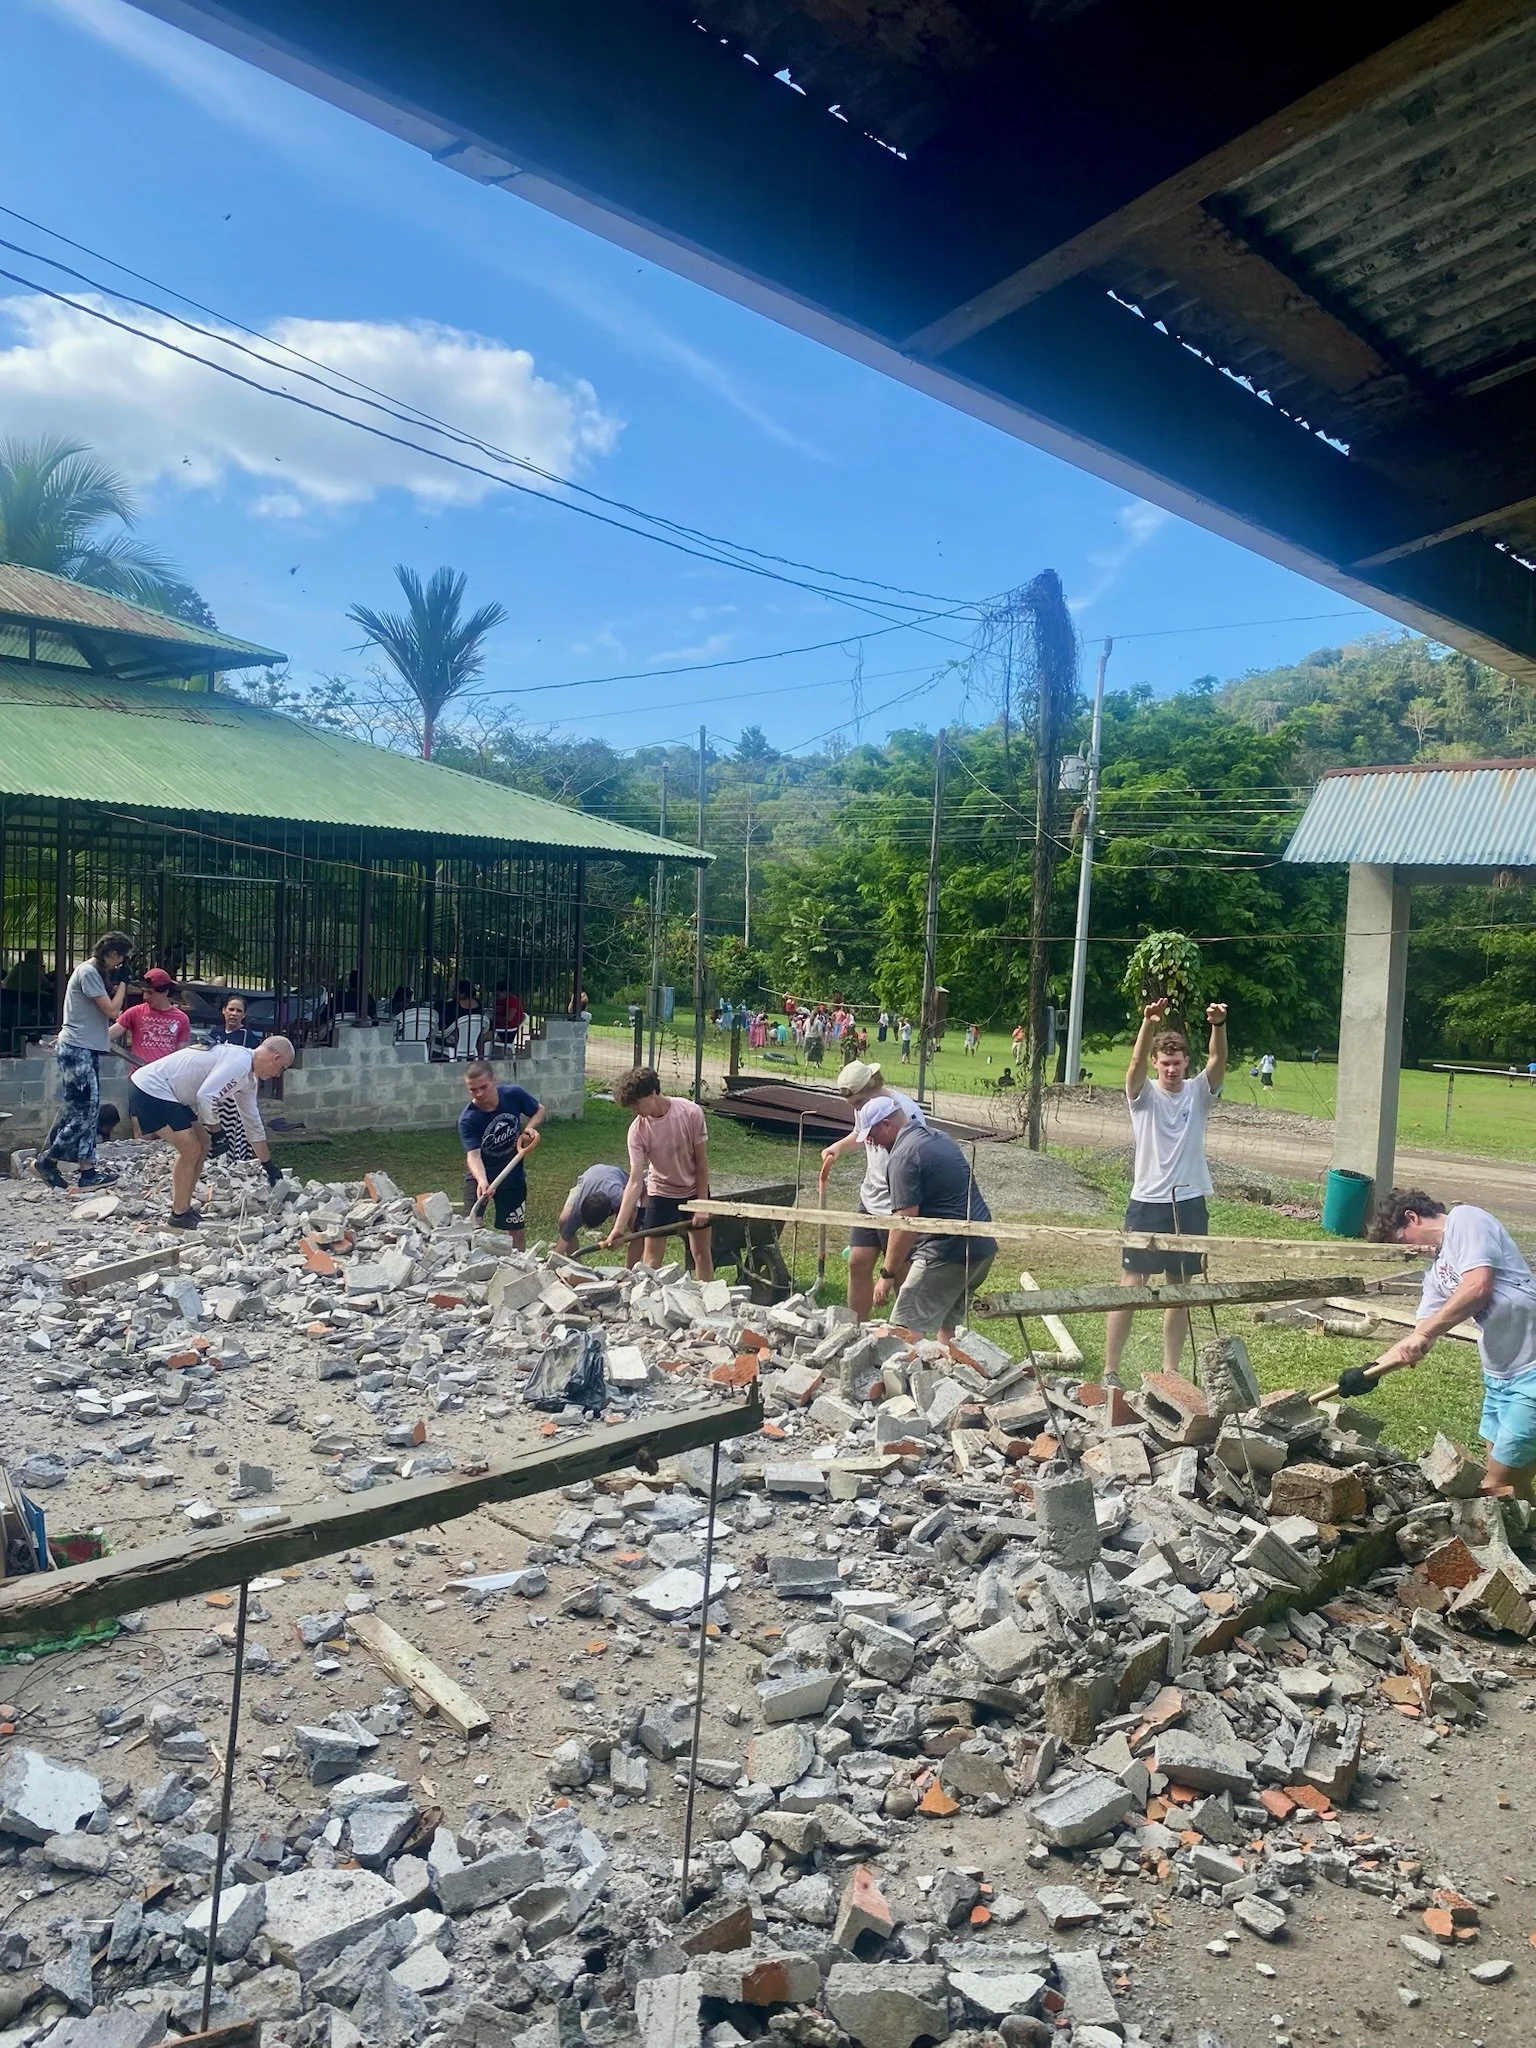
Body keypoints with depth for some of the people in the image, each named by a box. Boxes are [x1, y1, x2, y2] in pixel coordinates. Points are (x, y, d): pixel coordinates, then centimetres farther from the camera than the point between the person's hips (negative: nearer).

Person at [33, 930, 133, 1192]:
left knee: (88, 1110, 7)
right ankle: (46, 1161, 3)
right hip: (77, 1049, -10)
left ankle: (87, 1170, 8)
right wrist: (122, 982, -6)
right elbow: (111, 1011, -17)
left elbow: (110, 1011, 13)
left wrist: (115, 985, 4)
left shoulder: (97, 972, 15)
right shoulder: (88, 972, -14)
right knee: (83, 1110, -8)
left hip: (87, 1049, 10)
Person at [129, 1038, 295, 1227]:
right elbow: (206, 1096, -28)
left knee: (202, 1144, 14)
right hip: (150, 1089, -11)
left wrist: (269, 1165, 25)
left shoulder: (248, 1078, 13)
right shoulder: (240, 1062, -20)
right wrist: (214, 1128, -10)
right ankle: (179, 1216, 4)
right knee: (191, 1150, -8)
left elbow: (252, 1122, 22)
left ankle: (184, 1209, 21)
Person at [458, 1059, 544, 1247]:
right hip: (480, 1174, -2)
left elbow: (539, 1110, 1)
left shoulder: (513, 1094, -19)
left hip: (512, 1173, 2)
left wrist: (530, 1127, -19)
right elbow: (473, 1155, -34)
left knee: (516, 1228, 11)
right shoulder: (467, 1119, -26)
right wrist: (482, 1181, -52)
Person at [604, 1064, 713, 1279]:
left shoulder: (690, 1112, -23)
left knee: (702, 1253, 10)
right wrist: (619, 1227, -28)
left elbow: (701, 1161, -14)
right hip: (660, 1194, 0)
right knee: (652, 1258, -1)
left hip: (694, 1190, 0)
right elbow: (635, 1181, -22)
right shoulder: (638, 1130, -21)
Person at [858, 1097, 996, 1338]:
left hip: (948, 1253, -10)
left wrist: (887, 1274, -11)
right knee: (947, 1323, 19)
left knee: (907, 1329, -8)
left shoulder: (903, 1157, -13)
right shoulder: (941, 1139, 16)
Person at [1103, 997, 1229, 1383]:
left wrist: (1218, 1025, -34)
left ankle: (1170, 1371, 21)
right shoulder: (1143, 1094, -3)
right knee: (1130, 1288, -2)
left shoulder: (1198, 1093, 3)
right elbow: (1136, 1062, -22)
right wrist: (1148, 1023, -41)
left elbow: (1218, 1061, -14)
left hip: (1190, 1204, 3)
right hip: (1147, 1202, -3)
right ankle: (1110, 1371, 4)